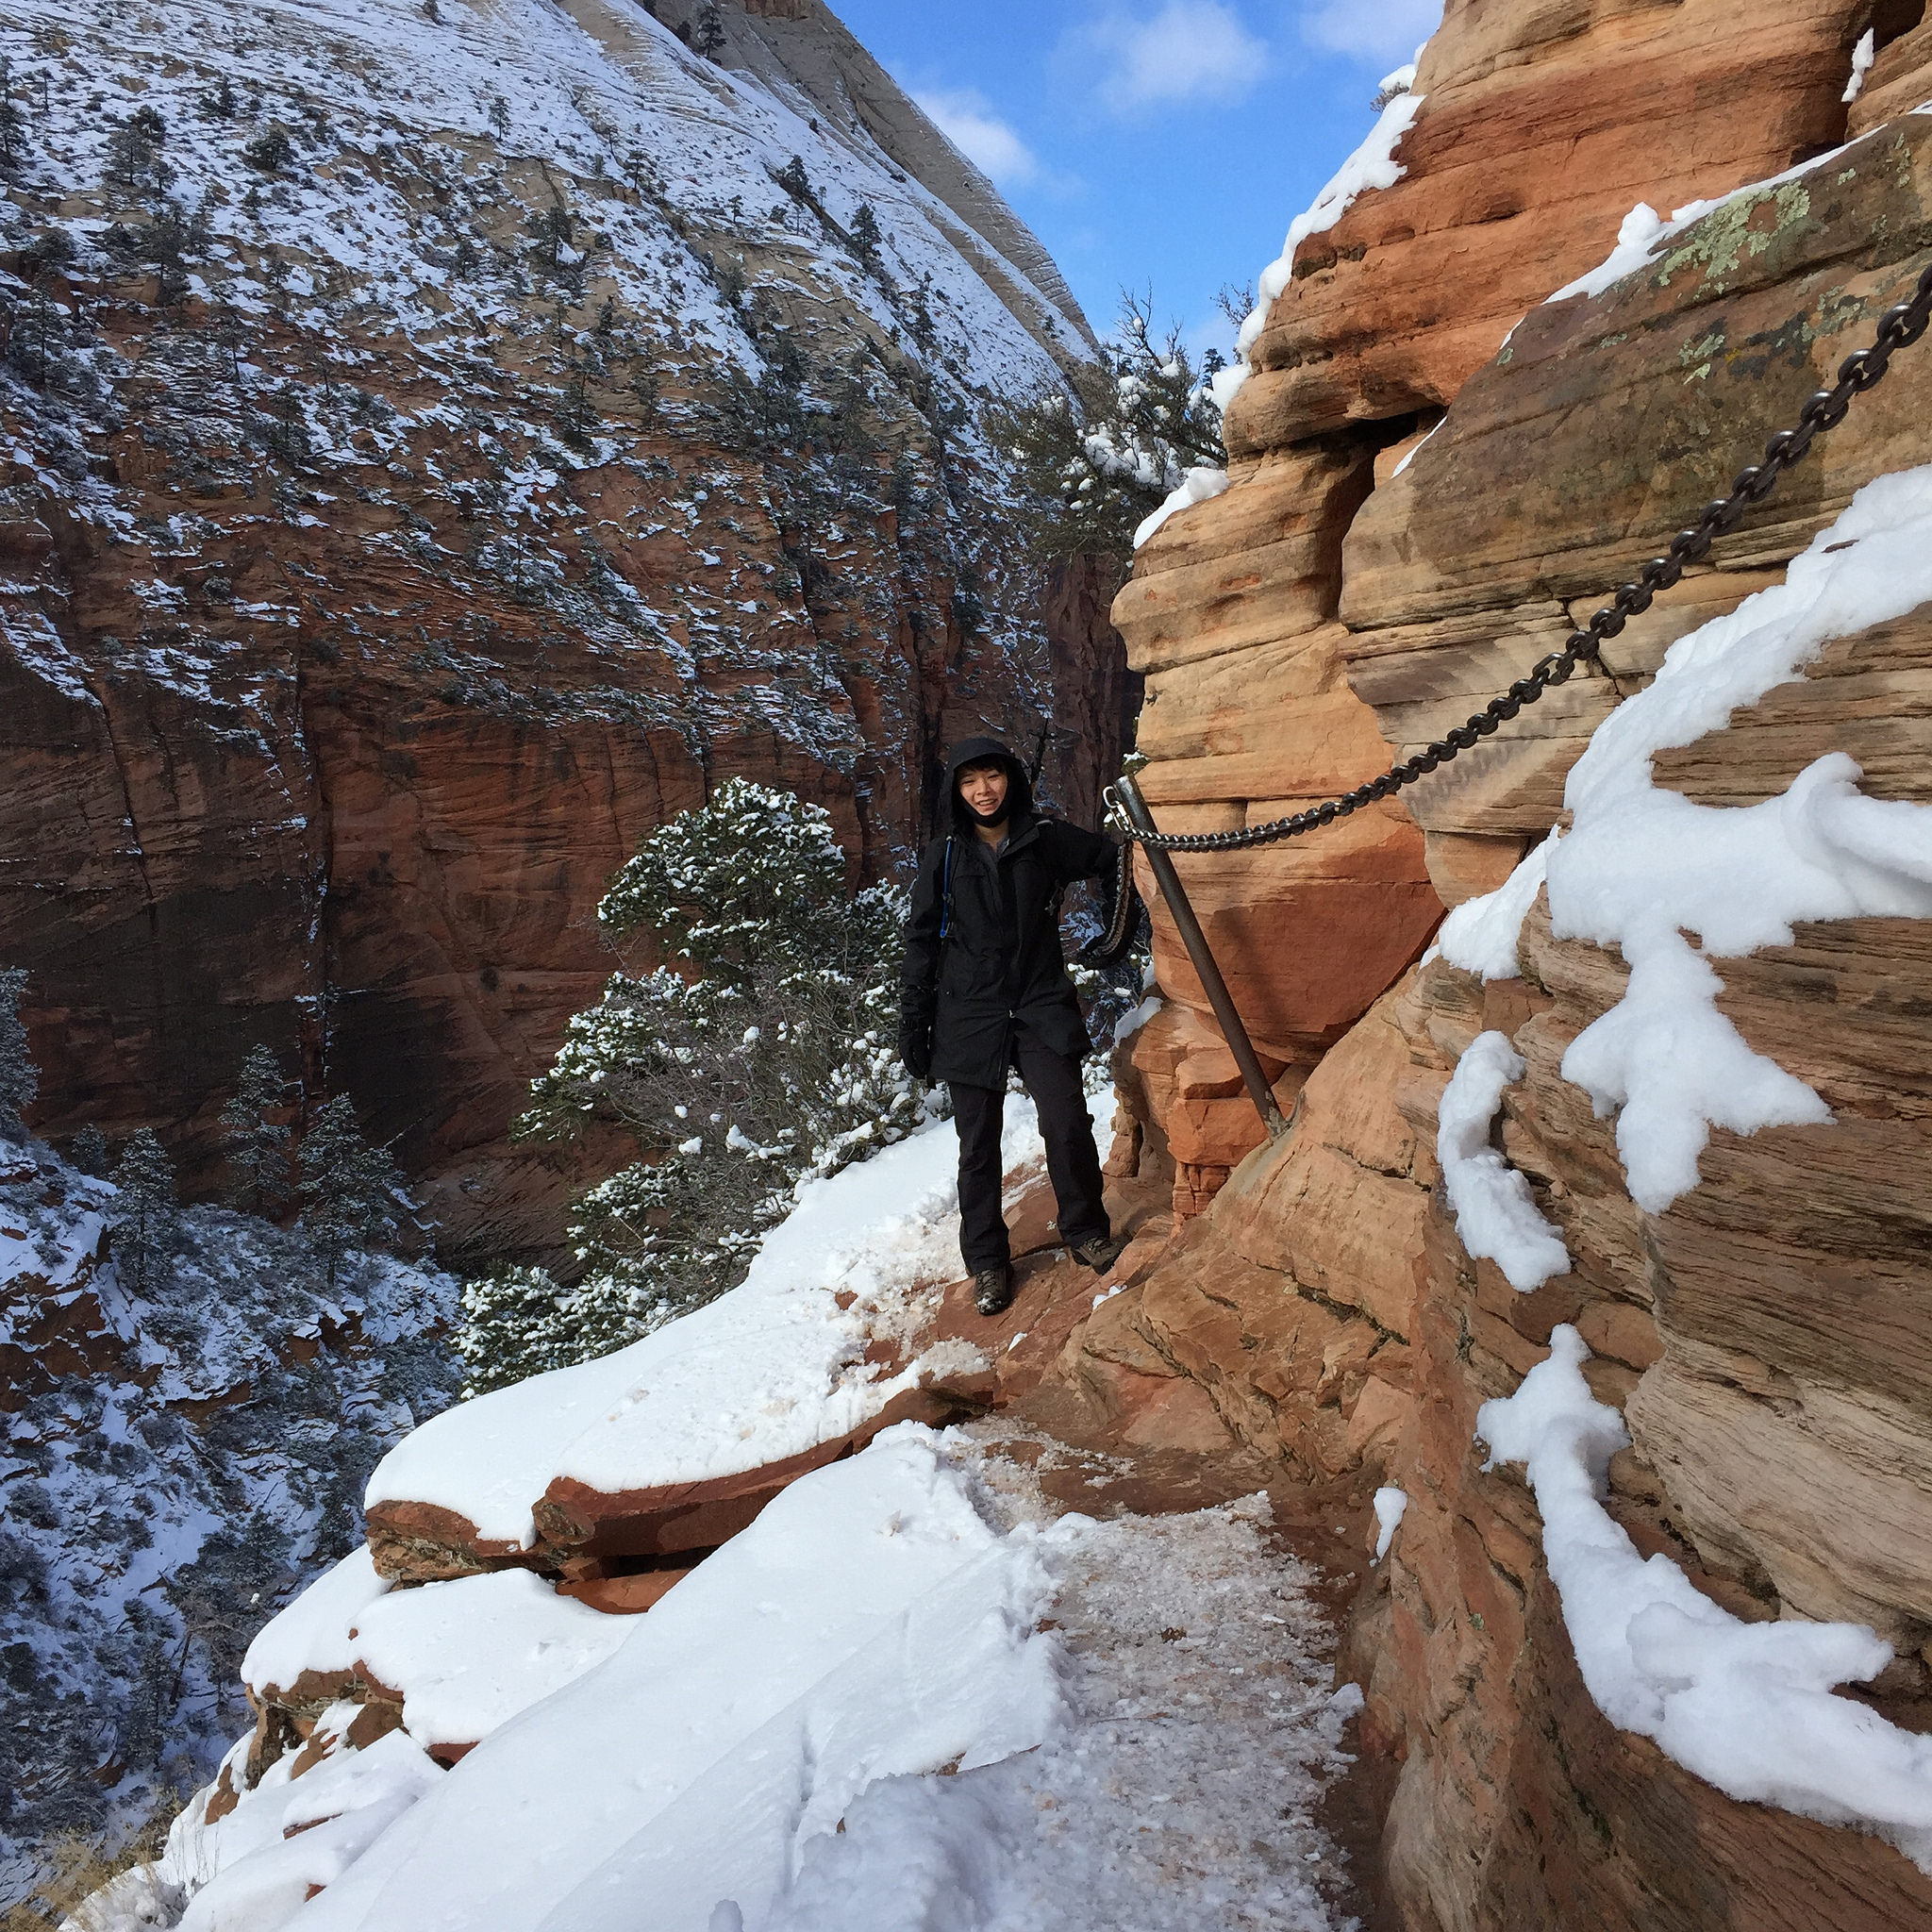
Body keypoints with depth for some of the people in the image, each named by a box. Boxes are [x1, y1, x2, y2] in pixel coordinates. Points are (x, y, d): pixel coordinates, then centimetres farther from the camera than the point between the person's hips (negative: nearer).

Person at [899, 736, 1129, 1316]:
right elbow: (922, 943, 5)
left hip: (1042, 1007, 0)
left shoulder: (1047, 840, 2)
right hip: (969, 1016, 0)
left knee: (1067, 1126, -9)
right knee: (978, 1144, 5)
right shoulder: (944, 856, 2)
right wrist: (912, 1026, 2)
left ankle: (1086, 1231, 17)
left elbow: (1111, 859, 16)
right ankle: (987, 1260, 21)